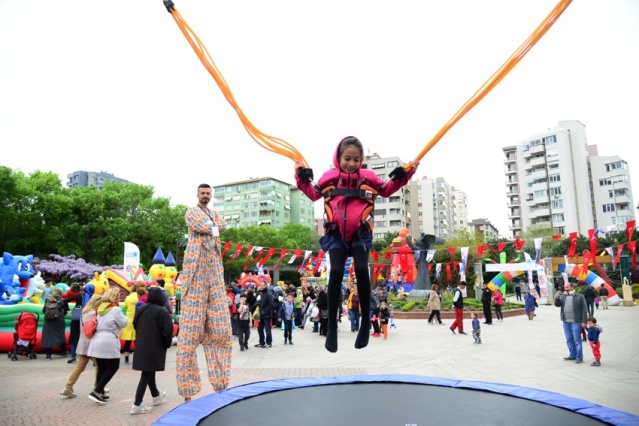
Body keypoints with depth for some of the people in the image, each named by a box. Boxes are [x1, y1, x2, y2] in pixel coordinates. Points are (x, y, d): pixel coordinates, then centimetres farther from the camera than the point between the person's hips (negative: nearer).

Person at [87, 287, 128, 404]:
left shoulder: (100, 308, 15)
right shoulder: (116, 309, -8)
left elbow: (98, 324, 19)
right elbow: (124, 323, -3)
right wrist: (124, 317, 14)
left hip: (96, 342, 8)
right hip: (108, 343, -8)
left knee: (102, 368, 14)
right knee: (113, 367, 2)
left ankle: (100, 392, 18)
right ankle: (96, 392, -3)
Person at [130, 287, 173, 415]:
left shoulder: (141, 309, 3)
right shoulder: (162, 311, -17)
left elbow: (135, 325, 16)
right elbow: (168, 330, -17)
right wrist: (167, 344, -1)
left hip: (141, 345, 7)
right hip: (155, 346, -7)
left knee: (148, 371, 20)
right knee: (147, 374, -2)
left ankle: (156, 395, 38)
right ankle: (137, 405, -1)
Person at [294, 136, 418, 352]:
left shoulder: (368, 176, 6)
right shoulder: (330, 176, 5)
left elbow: (387, 189, 19)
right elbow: (313, 193, 18)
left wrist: (405, 174, 10)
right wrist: (302, 177, 6)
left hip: (360, 234, 0)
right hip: (336, 235, 0)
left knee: (361, 270, -18)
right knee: (336, 272, -14)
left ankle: (365, 321, 0)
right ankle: (332, 326, -3)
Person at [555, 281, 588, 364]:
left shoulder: (579, 297, -2)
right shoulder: (563, 296, 12)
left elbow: (584, 310, -4)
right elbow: (557, 304, 3)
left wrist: (584, 322, -9)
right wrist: (557, 297, -14)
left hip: (576, 322, -5)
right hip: (566, 322, 5)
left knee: (577, 340, -2)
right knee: (569, 340, 11)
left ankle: (579, 357, 5)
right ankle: (572, 355, 22)